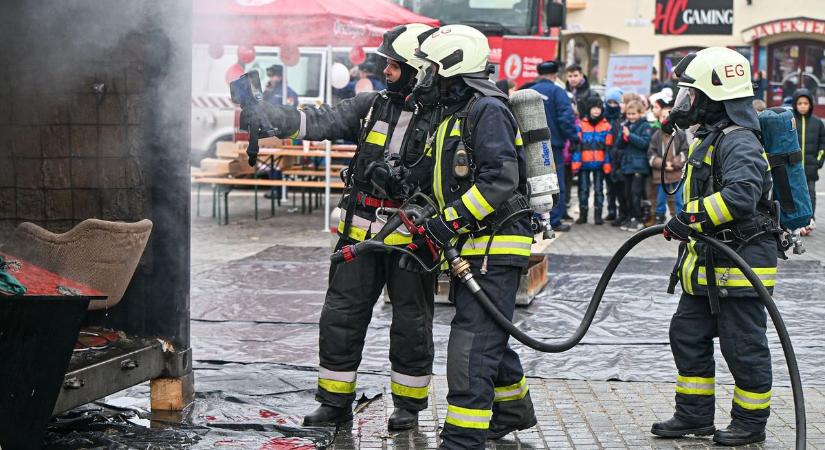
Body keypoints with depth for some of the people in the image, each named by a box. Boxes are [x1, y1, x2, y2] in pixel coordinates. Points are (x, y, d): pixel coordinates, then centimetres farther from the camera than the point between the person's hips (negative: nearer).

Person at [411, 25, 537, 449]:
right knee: (488, 338, 22)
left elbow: (500, 179, -24)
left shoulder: (487, 110, -14)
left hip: (495, 247, -11)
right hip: (473, 247, 11)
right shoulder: (455, 113, 19)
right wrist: (431, 228, 18)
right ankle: (514, 410, 41)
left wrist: (449, 222, -24)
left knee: (472, 345, -14)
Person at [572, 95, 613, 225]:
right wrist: (576, 162, -8)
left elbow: (608, 148, 2)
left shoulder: (606, 126, 2)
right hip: (584, 164, 0)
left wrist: (607, 164, -3)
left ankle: (598, 215, 10)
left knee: (599, 189, 6)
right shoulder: (581, 125, -1)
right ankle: (583, 214, 13)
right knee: (583, 189, 7)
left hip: (599, 164, 0)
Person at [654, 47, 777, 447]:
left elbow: (742, 194, -34)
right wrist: (687, 227, 25)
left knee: (743, 346, 0)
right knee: (688, 335, 13)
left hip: (740, 265, -11)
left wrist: (691, 220, -30)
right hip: (708, 266, 11)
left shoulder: (739, 142, -18)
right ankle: (695, 414, 22)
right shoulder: (707, 140, 16)